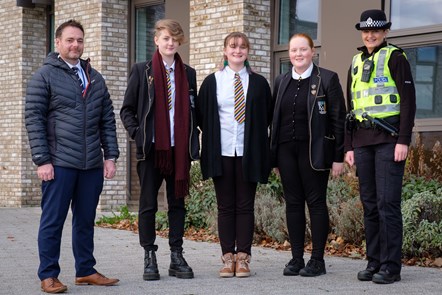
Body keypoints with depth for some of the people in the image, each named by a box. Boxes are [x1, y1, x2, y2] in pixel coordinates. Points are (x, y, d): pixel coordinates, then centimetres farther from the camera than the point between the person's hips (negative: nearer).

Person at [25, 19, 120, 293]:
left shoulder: (95, 78, 14)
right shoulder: (44, 76, -1)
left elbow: (107, 119, 15)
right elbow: (34, 119, -5)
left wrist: (111, 155, 7)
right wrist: (42, 160, -11)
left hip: (92, 164, 5)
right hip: (60, 164, -4)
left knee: (86, 220, 11)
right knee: (53, 220, 1)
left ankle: (86, 271, 21)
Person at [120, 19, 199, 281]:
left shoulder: (188, 74, 10)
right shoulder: (142, 71, 3)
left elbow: (193, 110, 13)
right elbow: (127, 110, 4)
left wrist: (194, 143, 3)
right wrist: (138, 135, -8)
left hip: (179, 149, 2)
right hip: (151, 149, -2)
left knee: (177, 203, 7)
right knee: (148, 205, 2)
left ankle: (177, 257, 13)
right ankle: (150, 258, 9)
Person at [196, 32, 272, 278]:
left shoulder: (259, 83, 5)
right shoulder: (212, 82, 6)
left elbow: (269, 117, 12)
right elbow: (201, 115, 11)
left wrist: (256, 136, 6)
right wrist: (213, 136, 5)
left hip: (249, 153, 0)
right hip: (222, 152, 1)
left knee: (245, 206, 2)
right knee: (225, 206, 4)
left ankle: (243, 258, 6)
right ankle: (228, 257, 8)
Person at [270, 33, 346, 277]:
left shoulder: (327, 79, -2)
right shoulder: (281, 81, 13)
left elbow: (339, 119, -5)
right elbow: (275, 119, 15)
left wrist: (339, 156, -9)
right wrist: (274, 156, 10)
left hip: (314, 151, -5)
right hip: (286, 150, 5)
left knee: (316, 202, -1)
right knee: (293, 202, 6)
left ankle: (318, 260, 5)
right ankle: (296, 258, 13)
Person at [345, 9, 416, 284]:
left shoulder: (395, 57, -1)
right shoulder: (357, 63, 18)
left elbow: (408, 101, -7)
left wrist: (404, 141, -15)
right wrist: (349, 146, 16)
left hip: (388, 138, -6)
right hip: (363, 141, 6)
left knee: (387, 202, -9)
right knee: (369, 204, 7)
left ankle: (391, 266, -4)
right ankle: (374, 262, 14)